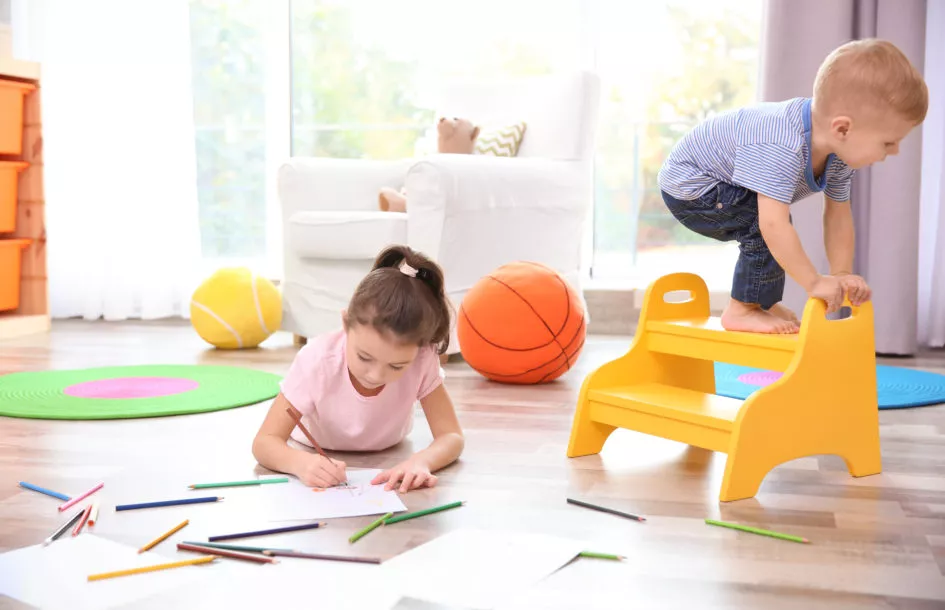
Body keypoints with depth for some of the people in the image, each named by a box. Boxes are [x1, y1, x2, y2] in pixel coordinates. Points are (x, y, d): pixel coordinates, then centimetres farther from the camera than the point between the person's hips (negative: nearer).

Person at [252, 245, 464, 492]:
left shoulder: (422, 359, -38)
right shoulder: (317, 360, -41)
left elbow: (451, 437, -33)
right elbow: (265, 442, -37)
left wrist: (421, 461, -56)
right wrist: (301, 462, -60)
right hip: (320, 451, 0)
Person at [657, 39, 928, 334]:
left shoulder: (839, 152, -9)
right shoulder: (781, 149, -40)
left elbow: (838, 214, 0)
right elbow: (773, 225, -45)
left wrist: (842, 273, -9)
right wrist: (814, 282, -39)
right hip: (688, 188, -9)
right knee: (763, 221, -26)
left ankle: (762, 301, 30)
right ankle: (743, 309, -14)